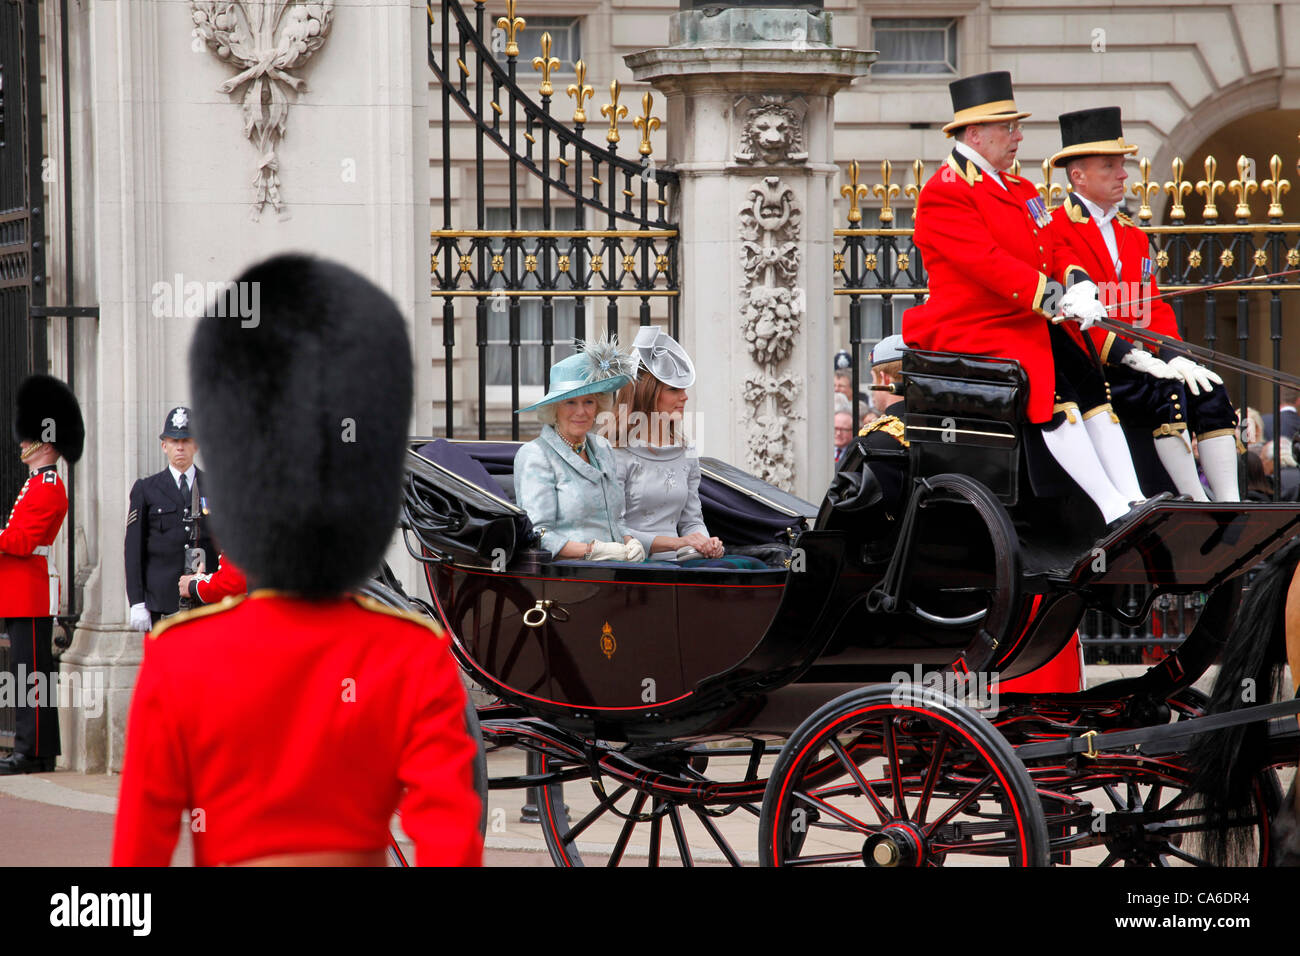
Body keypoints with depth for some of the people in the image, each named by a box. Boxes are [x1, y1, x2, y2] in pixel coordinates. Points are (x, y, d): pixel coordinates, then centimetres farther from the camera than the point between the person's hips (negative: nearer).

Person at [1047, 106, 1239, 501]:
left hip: (1141, 357, 7)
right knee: (1167, 394, -29)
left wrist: (1173, 357, -6)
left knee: (1211, 392, -15)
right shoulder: (1056, 232, -5)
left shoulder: (1133, 235, 21)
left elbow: (1154, 309, 15)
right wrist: (1132, 356, -23)